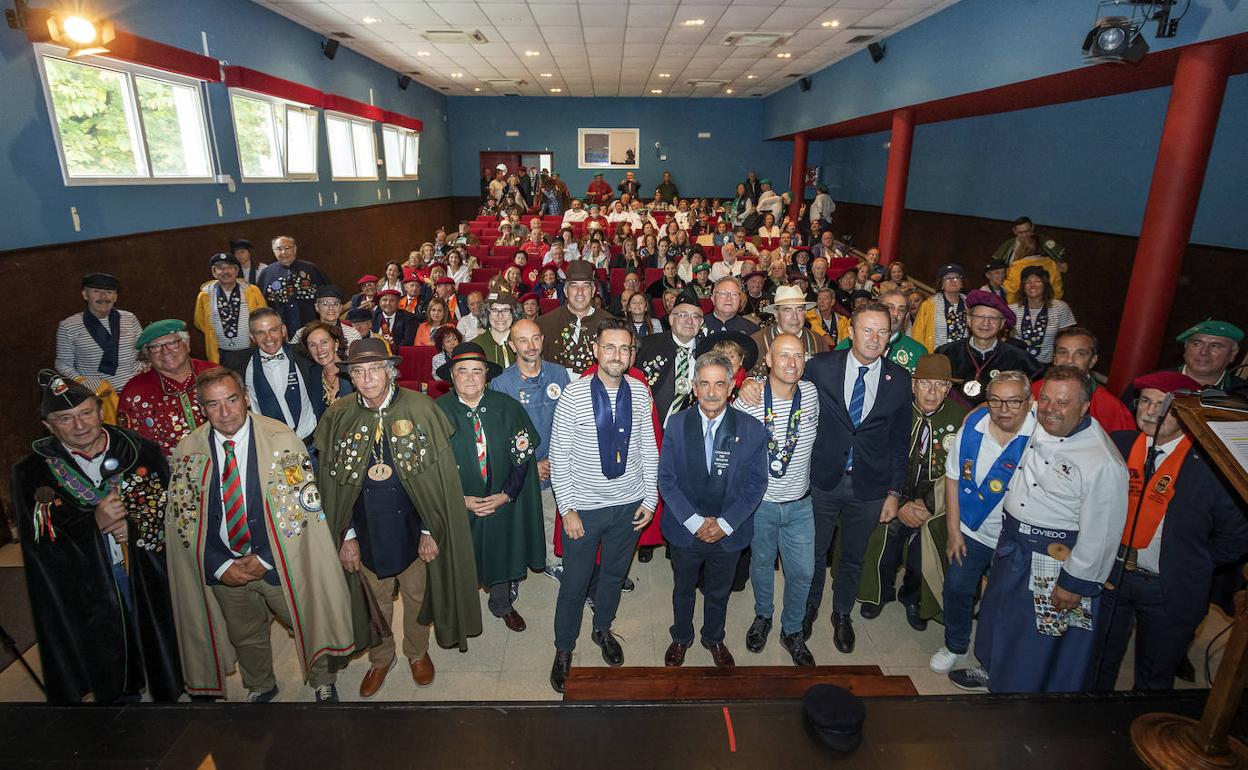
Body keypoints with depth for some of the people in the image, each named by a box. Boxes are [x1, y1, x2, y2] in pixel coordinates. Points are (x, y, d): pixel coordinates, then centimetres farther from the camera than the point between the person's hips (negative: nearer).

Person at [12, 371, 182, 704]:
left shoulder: (142, 451, -4)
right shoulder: (31, 473, -4)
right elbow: (39, 542, -8)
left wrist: (136, 526, -17)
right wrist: (95, 522, -22)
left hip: (149, 578, 1)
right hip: (85, 593, 0)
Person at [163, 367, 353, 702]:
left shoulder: (282, 439, -16)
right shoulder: (188, 451, -7)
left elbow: (302, 504, -14)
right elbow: (182, 515, -3)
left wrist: (265, 559, -15)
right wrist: (219, 564, -11)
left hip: (281, 562, -2)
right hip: (222, 567, 3)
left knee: (307, 622, 13)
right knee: (244, 635, 22)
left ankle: (321, 680, 42)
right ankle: (260, 687, 51)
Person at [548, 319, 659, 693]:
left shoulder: (640, 392, -5)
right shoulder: (574, 394, -14)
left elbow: (649, 448, 3)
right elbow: (559, 456, -10)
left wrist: (650, 498, 1)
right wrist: (567, 509, -11)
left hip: (630, 505, 3)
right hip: (584, 506, -3)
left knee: (615, 574, 22)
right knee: (574, 583, 11)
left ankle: (603, 629, 49)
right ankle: (564, 648, 36)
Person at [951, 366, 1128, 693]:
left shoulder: (1103, 463, -25)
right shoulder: (1035, 420, -7)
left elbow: (1100, 532, -21)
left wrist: (1075, 582, -16)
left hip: (1056, 558, -8)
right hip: (1012, 543, 8)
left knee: (1042, 637, 11)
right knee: (999, 611, 27)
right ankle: (992, 670, 52)